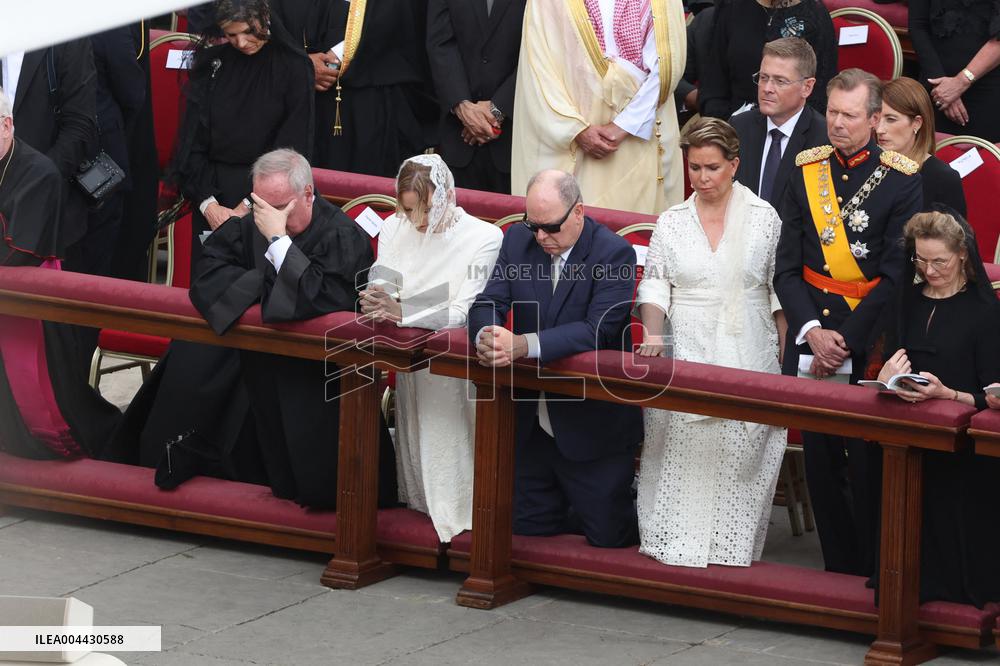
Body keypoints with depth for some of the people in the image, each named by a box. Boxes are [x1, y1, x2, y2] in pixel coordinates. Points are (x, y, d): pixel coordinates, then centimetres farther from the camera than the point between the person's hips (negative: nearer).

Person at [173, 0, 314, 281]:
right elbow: (191, 138, 2)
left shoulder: (293, 65, -5)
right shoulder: (212, 61, 3)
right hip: (212, 189, 3)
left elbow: (291, 146, -6)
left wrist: (249, 205, -12)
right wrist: (208, 203, -10)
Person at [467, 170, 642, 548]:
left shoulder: (614, 254, -16)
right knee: (529, 525, 11)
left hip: (593, 425, -5)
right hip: (533, 423, 5)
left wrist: (523, 345, -36)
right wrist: (485, 336, -29)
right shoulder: (518, 241, 1)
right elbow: (488, 303, -3)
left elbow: (599, 330, -26)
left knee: (607, 535, 1)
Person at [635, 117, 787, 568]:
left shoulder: (763, 218, 4)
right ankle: (676, 539, 2)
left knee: (740, 453, -5)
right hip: (685, 356, 1)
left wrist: (786, 355, 2)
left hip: (747, 357, -1)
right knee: (681, 450, -6)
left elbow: (779, 291, 6)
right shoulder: (671, 223, 8)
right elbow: (654, 287, 5)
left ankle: (733, 544, 4)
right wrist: (652, 333, -14)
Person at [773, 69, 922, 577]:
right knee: (820, 456, 8)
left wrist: (845, 340, -12)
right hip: (811, 330, 4)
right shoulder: (806, 172, 6)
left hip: (870, 339, -4)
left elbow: (896, 275, -9)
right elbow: (786, 266, 4)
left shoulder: (901, 181, -6)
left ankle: (873, 574, 8)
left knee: (867, 463, -2)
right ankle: (837, 568, 19)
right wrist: (812, 330, -9)